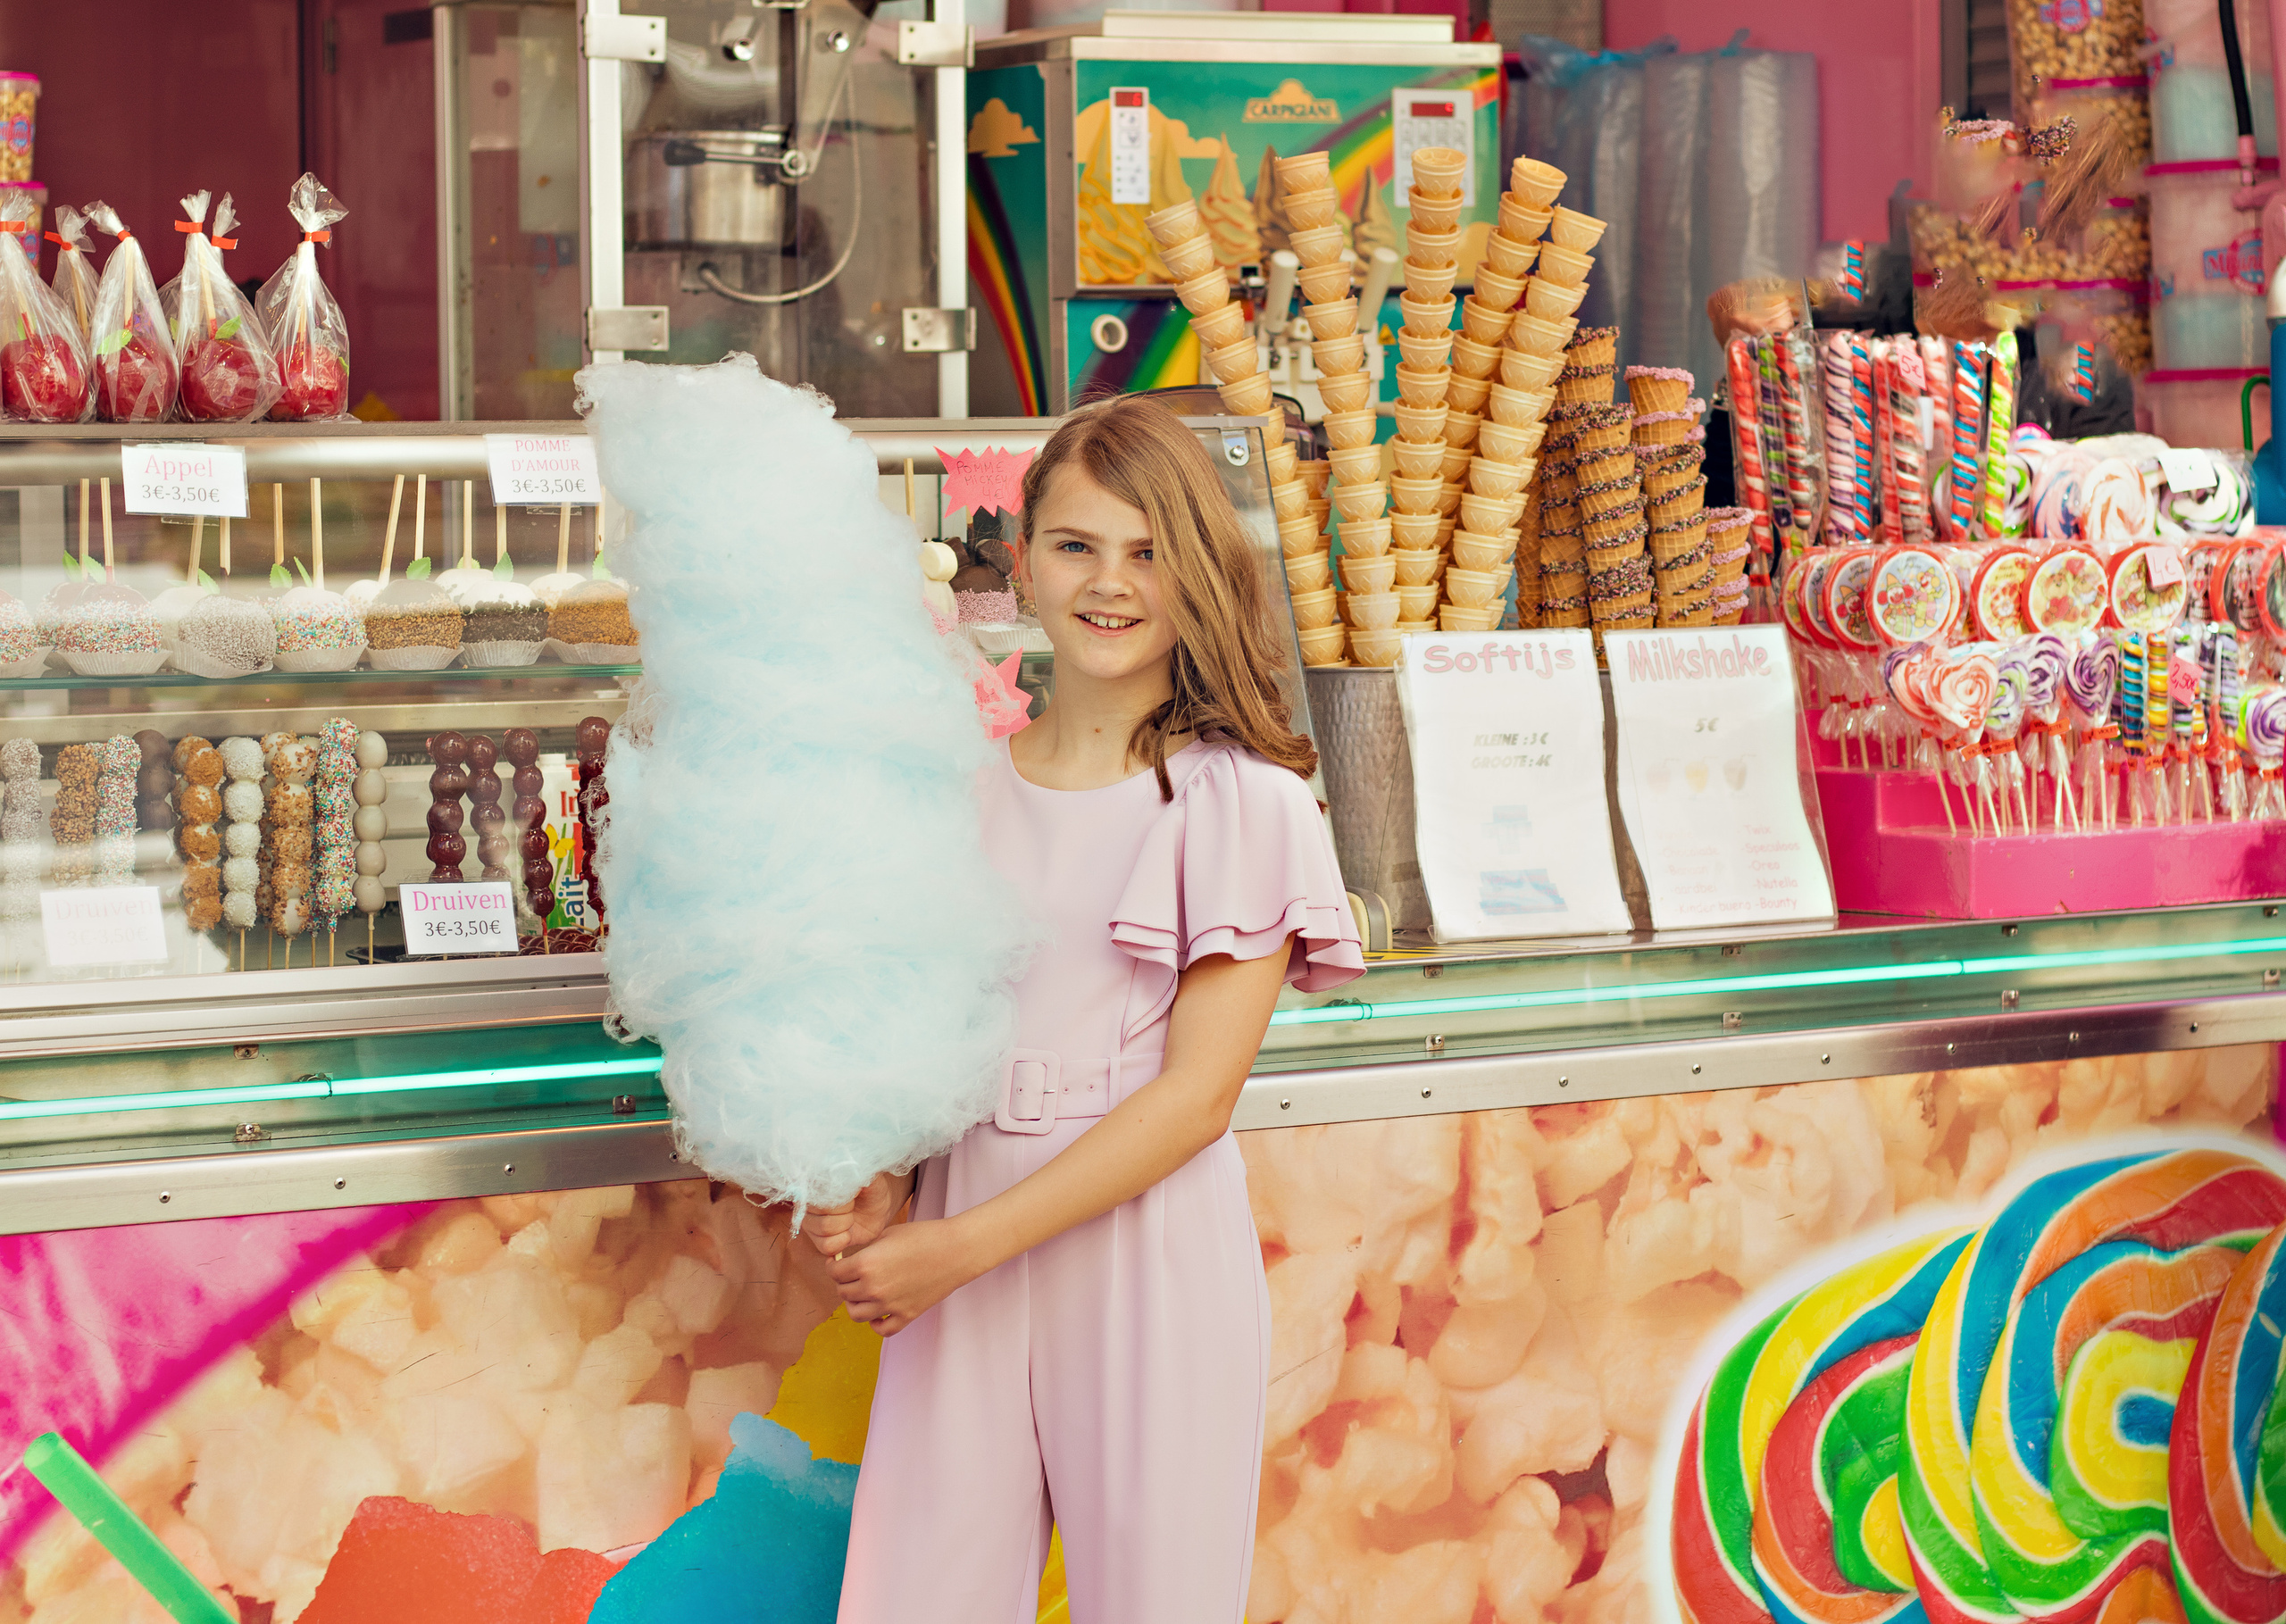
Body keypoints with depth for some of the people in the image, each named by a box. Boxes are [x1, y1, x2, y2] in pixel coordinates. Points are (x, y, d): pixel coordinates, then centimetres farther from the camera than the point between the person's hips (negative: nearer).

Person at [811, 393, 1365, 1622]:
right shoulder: (963, 790, 9)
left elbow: (1195, 1095, -10)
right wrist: (876, 1184, -8)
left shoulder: (1242, 805, -5)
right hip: (962, 1256, 4)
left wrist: (962, 1246, -14)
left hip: (1147, 1245, -3)